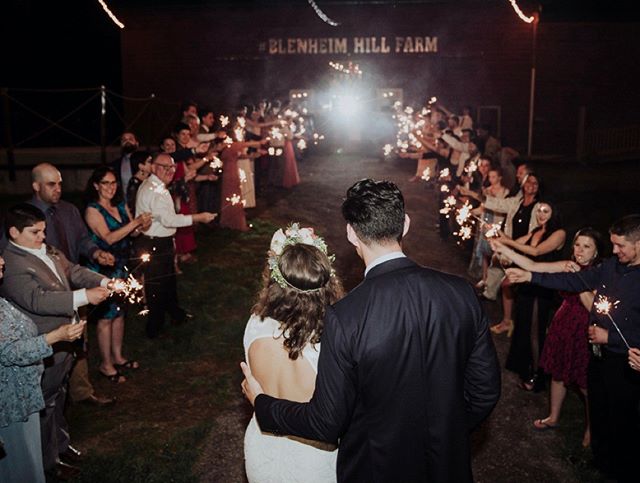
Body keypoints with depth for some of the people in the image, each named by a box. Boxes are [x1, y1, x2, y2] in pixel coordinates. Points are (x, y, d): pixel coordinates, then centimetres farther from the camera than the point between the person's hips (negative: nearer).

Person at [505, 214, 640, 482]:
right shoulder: (611, 266, -4)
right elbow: (575, 280, 1)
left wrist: (609, 337, -19)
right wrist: (530, 276, -4)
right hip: (599, 354, 6)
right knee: (598, 412, 22)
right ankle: (600, 460, 45)